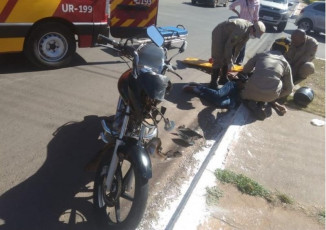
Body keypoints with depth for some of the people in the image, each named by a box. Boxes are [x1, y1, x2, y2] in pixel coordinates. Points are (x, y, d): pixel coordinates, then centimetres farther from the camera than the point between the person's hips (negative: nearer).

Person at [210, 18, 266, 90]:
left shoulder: (249, 31, -7)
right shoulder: (241, 29, -34)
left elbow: (239, 46, 3)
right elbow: (228, 45, -31)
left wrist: (233, 59, 3)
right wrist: (230, 62, -25)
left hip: (228, 36, 9)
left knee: (227, 58, 7)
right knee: (219, 59, -15)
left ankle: (223, 78, 19)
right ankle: (213, 83, -13)